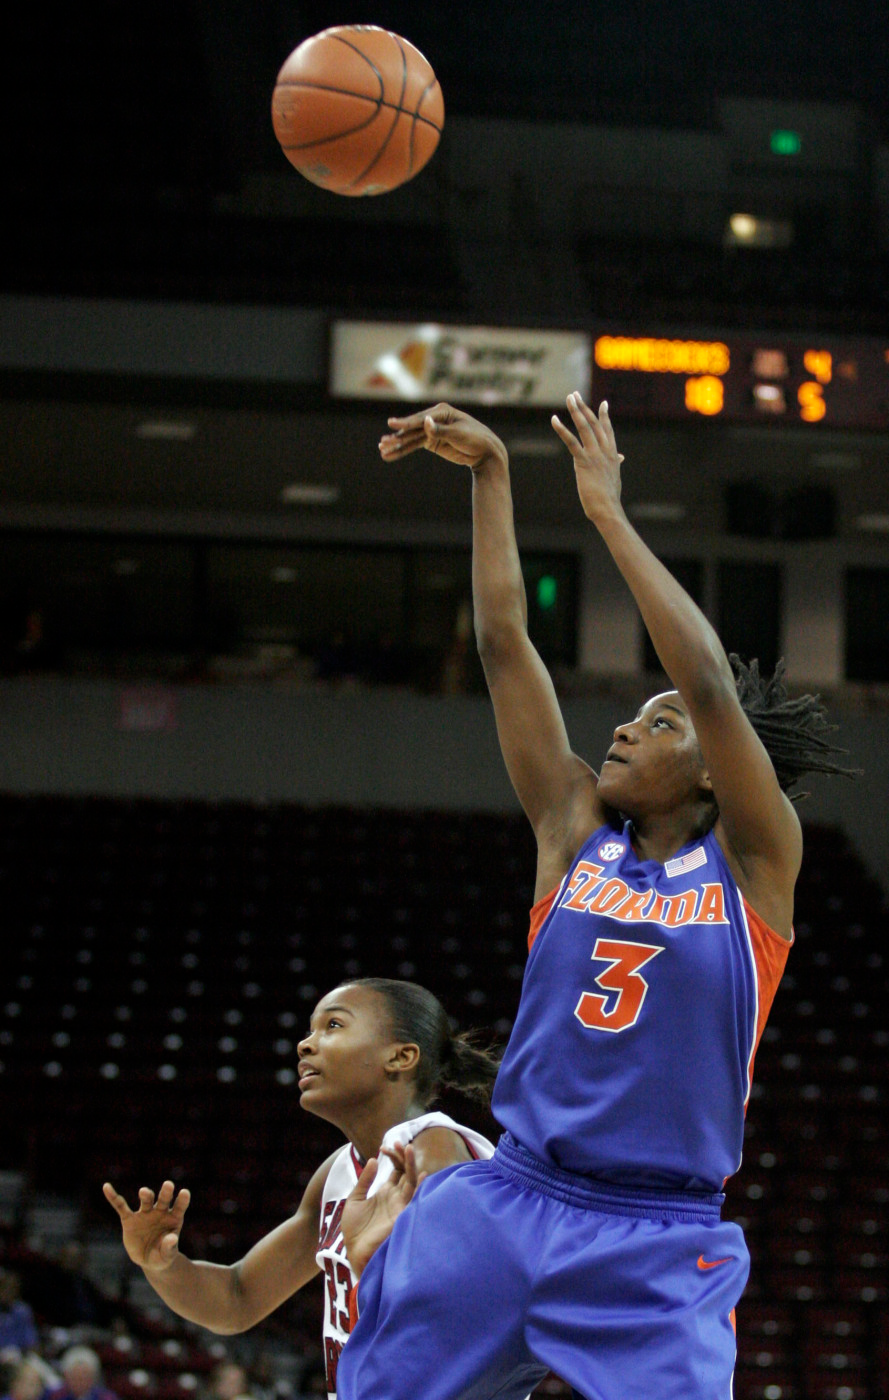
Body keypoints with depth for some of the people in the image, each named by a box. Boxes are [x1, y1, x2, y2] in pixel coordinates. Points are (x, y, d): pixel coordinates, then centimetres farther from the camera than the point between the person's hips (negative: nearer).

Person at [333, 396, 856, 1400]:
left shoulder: (752, 861, 0)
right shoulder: (575, 828, 10)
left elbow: (709, 685, -14)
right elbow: (504, 642, 6)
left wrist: (610, 516, -13)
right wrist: (489, 473, 1)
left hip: (656, 1249, -4)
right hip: (507, 1202, 4)